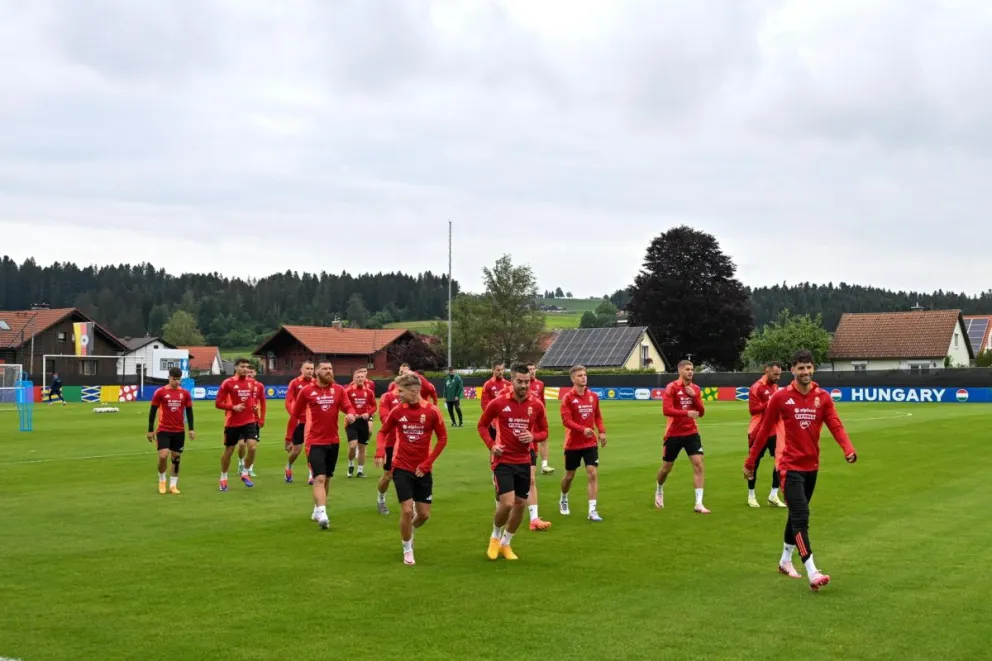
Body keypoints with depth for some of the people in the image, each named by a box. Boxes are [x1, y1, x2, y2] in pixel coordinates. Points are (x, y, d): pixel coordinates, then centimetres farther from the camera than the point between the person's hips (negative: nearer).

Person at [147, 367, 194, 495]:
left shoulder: (185, 393, 3)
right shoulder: (160, 392, -5)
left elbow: (189, 411, 10)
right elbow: (153, 411, 0)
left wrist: (191, 429, 3)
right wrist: (151, 430, -1)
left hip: (179, 431, 3)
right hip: (163, 431, -3)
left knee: (176, 458, 6)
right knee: (163, 456, -13)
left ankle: (173, 485, 17)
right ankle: (162, 481, 10)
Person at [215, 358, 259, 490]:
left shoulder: (252, 383, 6)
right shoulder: (227, 383, -8)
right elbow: (218, 403, -7)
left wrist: (255, 406, 1)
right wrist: (233, 407, -21)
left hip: (249, 421, 3)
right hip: (232, 423, -3)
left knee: (252, 447, -14)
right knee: (229, 450, 8)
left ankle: (245, 473, 8)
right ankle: (223, 478, 28)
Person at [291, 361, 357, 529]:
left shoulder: (338, 390, 2)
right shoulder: (306, 391, -5)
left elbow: (348, 407, -10)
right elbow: (296, 413, 7)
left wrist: (351, 415, -30)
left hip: (333, 440, 4)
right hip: (315, 441, -4)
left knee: (327, 478, 16)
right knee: (319, 478, -16)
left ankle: (317, 509, 32)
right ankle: (322, 513, -23)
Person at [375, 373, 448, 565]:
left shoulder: (432, 411, -9)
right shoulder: (397, 411, -5)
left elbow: (443, 438, -3)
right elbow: (383, 432, 7)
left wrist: (428, 463, -8)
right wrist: (380, 450, -13)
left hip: (423, 470, 1)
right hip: (402, 468, -1)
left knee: (424, 514, 4)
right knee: (407, 510, -10)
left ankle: (409, 531, 38)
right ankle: (407, 550, 11)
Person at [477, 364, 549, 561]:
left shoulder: (537, 405, -2)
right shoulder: (498, 403, -9)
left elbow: (544, 432, 9)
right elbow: (482, 425, 4)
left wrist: (533, 437, -14)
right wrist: (491, 445, -12)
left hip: (523, 461, 4)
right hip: (503, 460, -4)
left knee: (520, 504, 9)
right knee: (507, 503, -15)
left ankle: (505, 543, 30)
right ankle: (495, 537, 15)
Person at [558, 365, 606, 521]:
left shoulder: (593, 396, 3)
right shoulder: (568, 398, -11)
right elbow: (566, 420, -19)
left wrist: (602, 431, -2)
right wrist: (583, 429, -32)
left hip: (590, 442, 3)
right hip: (573, 443, -3)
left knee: (593, 474, -9)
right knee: (569, 475, 11)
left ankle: (592, 510, -8)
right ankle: (563, 500, 40)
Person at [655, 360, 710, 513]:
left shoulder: (695, 389, 5)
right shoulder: (671, 387, -11)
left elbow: (701, 412, 2)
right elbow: (666, 410, -21)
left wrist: (694, 396, -13)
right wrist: (686, 412, -32)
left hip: (691, 433, 3)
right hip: (673, 434, -3)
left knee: (698, 465, -11)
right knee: (666, 468, 10)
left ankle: (699, 504, -9)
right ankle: (659, 491, 42)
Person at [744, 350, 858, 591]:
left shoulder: (823, 397, 0)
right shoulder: (780, 397, -8)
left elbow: (836, 426, -11)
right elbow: (764, 430, -1)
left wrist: (848, 449, -30)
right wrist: (750, 462, 2)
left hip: (811, 465, 5)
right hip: (790, 466, -5)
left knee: (797, 515, 18)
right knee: (801, 518, -14)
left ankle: (785, 561, 35)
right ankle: (812, 573, -19)